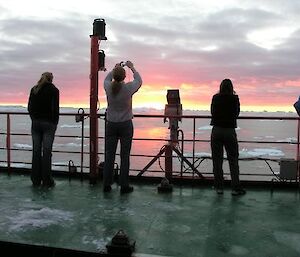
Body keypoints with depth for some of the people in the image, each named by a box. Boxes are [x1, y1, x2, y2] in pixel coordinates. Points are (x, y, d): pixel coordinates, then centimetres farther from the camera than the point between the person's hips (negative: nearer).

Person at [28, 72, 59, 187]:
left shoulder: (34, 89, 8)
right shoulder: (53, 90, -5)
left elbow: (30, 107, 8)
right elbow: (55, 108, -9)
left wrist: (34, 118, 15)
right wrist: (55, 122, 1)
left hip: (35, 123, 4)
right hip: (48, 123, -4)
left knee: (36, 151, 8)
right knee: (47, 151, -1)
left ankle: (36, 180, 13)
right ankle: (47, 181, 2)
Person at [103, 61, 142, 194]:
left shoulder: (108, 87, -6)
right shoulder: (128, 88, -12)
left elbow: (107, 79, 20)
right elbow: (139, 80, 11)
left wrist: (115, 68, 31)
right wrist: (132, 68, 22)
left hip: (111, 124, 3)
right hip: (126, 124, -2)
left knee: (109, 155, 7)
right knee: (125, 155, 2)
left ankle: (106, 184, 13)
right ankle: (124, 186, 6)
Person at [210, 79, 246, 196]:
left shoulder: (215, 98, 1)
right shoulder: (234, 98, -4)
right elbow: (237, 113, 7)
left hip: (216, 130, 2)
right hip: (230, 131, -1)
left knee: (217, 160, 7)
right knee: (233, 160, 5)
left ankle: (219, 187, 11)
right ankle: (235, 188, 6)